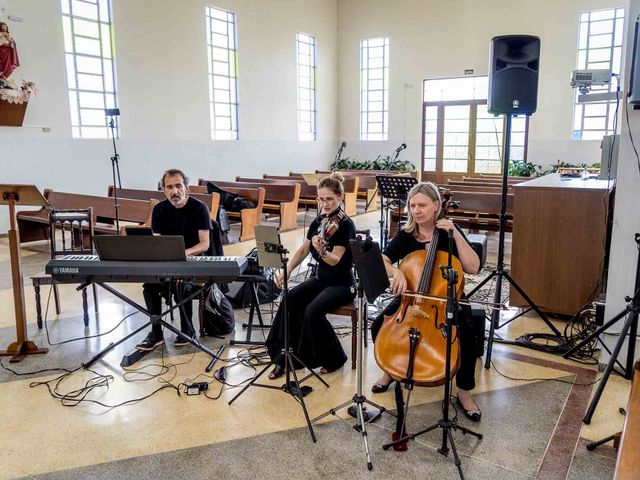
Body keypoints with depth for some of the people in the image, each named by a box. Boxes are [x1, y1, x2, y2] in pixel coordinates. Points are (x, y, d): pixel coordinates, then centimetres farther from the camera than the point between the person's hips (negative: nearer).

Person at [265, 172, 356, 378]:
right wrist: (287, 271, 1)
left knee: (312, 311, -29)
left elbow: (335, 260, -26)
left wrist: (321, 250, -46)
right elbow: (303, 250, 13)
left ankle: (334, 358, -4)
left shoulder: (346, 225, -15)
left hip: (341, 284, -6)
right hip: (320, 279, 6)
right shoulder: (319, 221, 4)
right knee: (289, 301, -19)